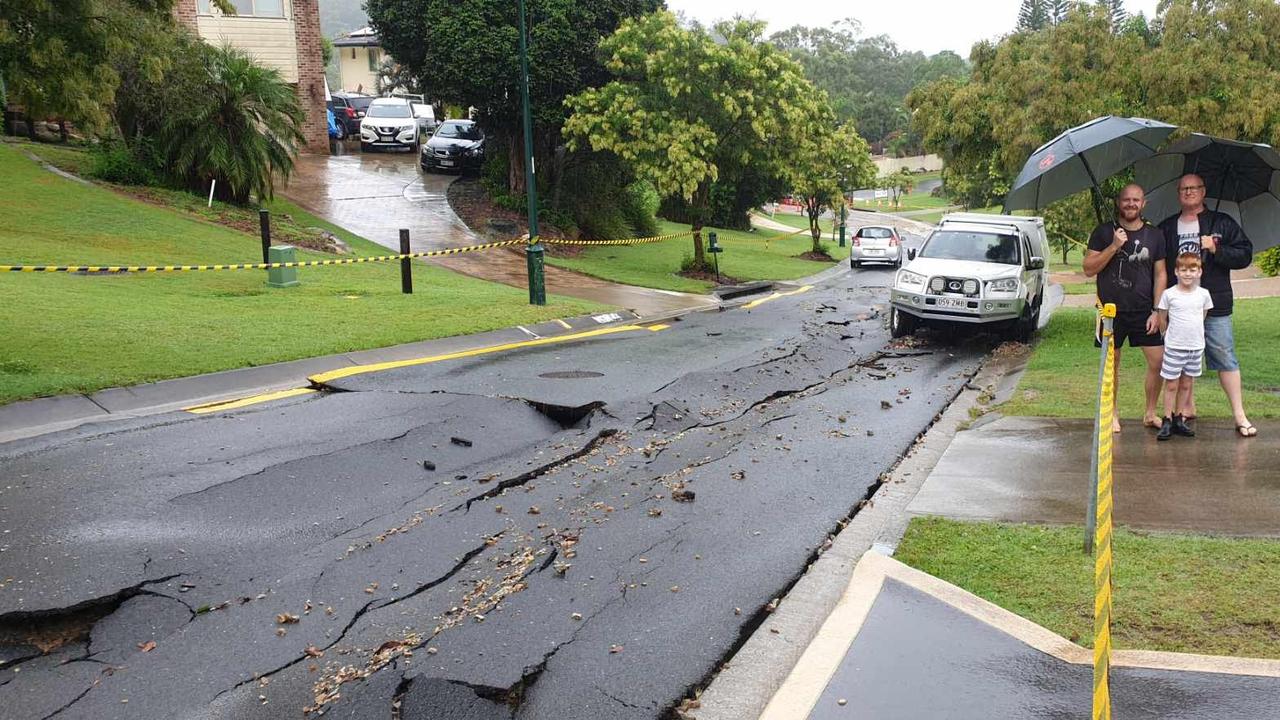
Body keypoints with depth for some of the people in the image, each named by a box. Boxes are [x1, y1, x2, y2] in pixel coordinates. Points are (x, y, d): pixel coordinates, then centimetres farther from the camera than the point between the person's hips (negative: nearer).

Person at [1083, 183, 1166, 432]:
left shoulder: (1154, 236, 8)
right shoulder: (1103, 232, 1)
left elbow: (1160, 274, 8)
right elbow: (1089, 270, -4)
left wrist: (1156, 311, 0)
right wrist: (1114, 246, -16)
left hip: (1144, 311, 2)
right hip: (1112, 310, -2)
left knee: (1158, 362, -2)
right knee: (1111, 364, 5)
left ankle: (1150, 412, 14)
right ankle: (1112, 414, 19)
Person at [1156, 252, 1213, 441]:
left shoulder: (1203, 294, 0)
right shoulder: (1169, 294, -7)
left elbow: (1203, 316, 14)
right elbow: (1162, 319, 2)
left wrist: (1193, 333, 13)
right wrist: (1170, 336, 6)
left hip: (1196, 347, 3)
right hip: (1174, 347, -3)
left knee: (1186, 384, 10)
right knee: (1171, 384, 1)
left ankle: (1179, 418, 19)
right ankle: (1167, 421, 5)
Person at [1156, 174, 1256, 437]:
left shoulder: (1222, 223, 5)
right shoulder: (1166, 228, 11)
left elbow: (1245, 255, 1)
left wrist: (1216, 249, -15)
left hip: (1214, 306, -2)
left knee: (1226, 359, -3)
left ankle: (1240, 415, 1)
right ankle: (1188, 407, 23)